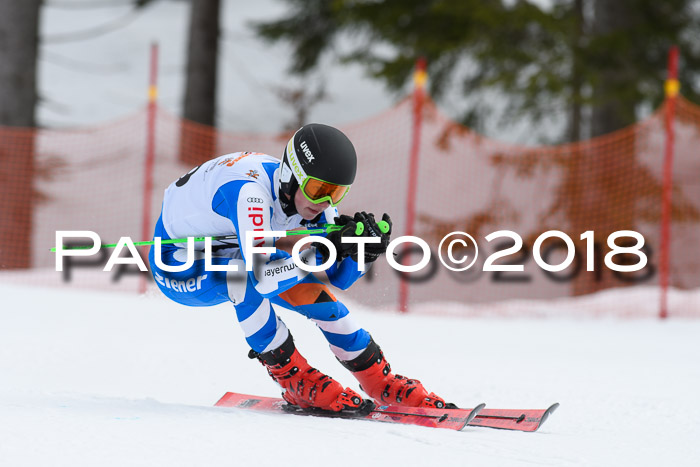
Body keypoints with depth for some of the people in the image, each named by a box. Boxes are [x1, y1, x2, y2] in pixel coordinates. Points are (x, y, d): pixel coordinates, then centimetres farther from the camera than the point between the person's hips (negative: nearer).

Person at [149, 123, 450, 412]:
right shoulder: (247, 191, -39)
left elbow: (336, 278, -10)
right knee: (241, 275, -35)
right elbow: (261, 278, -46)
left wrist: (364, 251, -29)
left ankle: (381, 382, 12)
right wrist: (326, 250, -46)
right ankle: (296, 381, -19)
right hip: (177, 266, -7)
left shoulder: (311, 192, -15)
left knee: (311, 291, -5)